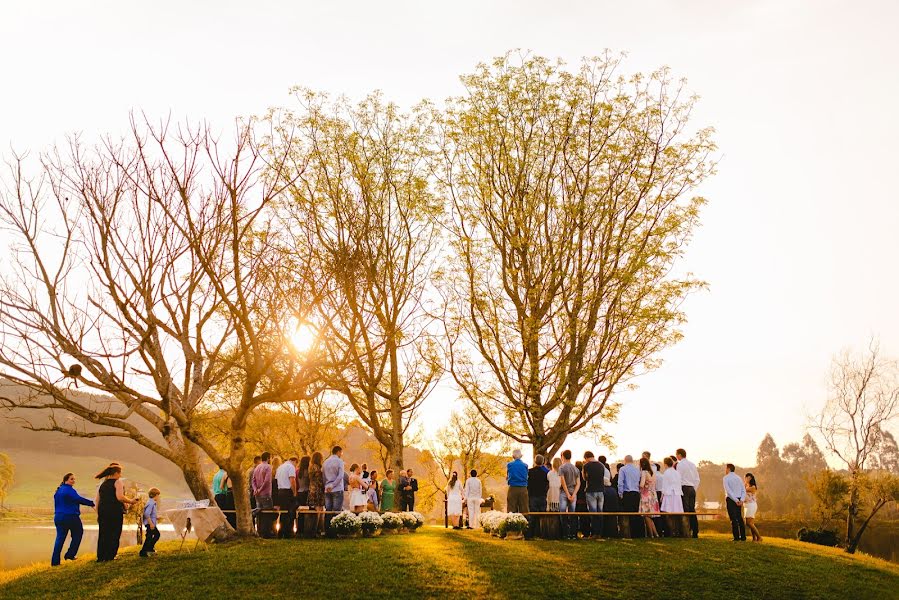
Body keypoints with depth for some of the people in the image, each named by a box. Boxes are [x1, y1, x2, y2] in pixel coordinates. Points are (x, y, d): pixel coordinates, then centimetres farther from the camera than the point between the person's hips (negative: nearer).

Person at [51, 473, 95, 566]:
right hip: (71, 516, -8)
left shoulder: (58, 491, 14)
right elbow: (79, 499, -19)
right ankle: (70, 554, 6)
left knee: (60, 538, 7)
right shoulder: (69, 490, -13)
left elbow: (56, 504, 21)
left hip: (59, 517, 8)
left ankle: (55, 561, 2)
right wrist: (92, 503, -14)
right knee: (78, 534, 11)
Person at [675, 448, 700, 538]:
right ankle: (695, 532, 7)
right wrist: (694, 489, 19)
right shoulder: (692, 464, 16)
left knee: (686, 510, -7)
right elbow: (697, 479, 17)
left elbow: (679, 479, -11)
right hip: (692, 488, 7)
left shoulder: (680, 464, -7)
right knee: (692, 510, 7)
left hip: (684, 488, -7)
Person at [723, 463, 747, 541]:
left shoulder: (726, 478, -3)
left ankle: (736, 537, -9)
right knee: (739, 518, 12)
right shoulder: (738, 477, 15)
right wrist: (741, 500, -5)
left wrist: (736, 500, -16)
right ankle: (743, 537, 10)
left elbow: (728, 491, -14)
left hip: (731, 499, -5)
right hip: (739, 500, 5)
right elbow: (744, 490, 7)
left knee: (733, 519, -5)